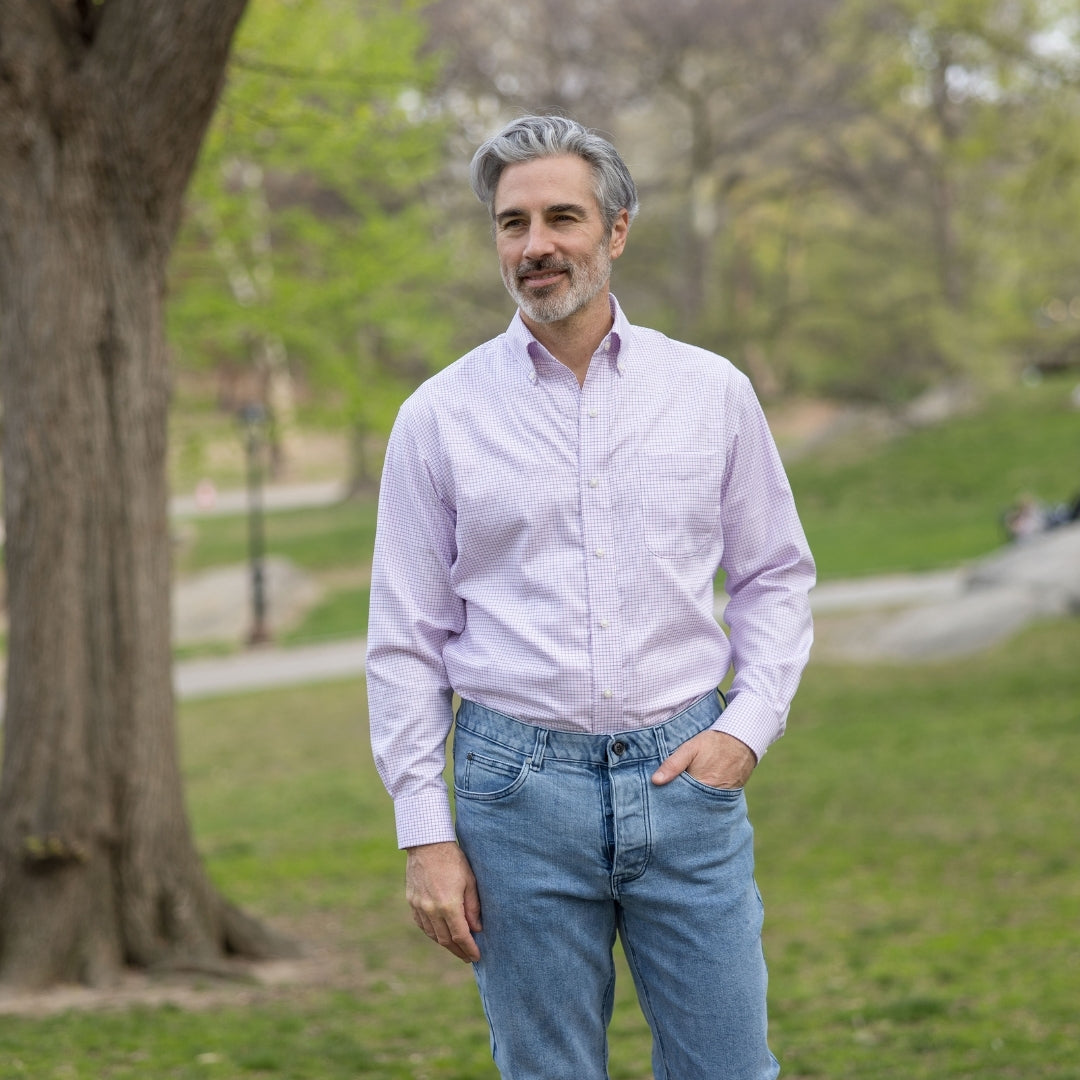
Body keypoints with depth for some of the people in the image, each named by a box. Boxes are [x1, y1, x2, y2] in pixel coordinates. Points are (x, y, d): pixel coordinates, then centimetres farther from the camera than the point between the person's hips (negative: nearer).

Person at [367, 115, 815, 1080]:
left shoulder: (712, 393, 5)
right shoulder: (441, 417, 1)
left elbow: (777, 575, 13)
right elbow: (405, 642, 3)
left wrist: (749, 726, -3)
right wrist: (425, 835, -2)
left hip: (685, 775, 1)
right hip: (520, 782, -1)